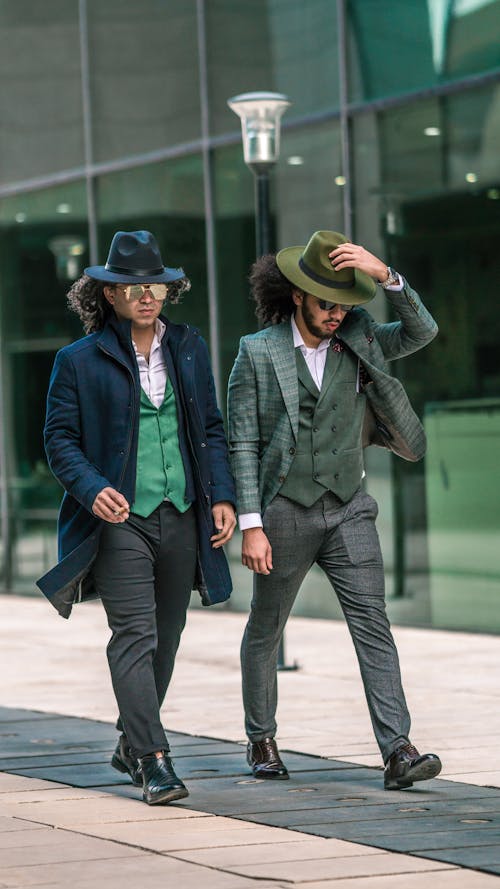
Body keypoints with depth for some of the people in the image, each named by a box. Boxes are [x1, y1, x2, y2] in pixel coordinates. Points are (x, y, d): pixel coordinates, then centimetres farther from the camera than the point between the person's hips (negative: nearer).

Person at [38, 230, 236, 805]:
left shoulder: (189, 349, 12)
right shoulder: (80, 360, -2)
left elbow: (211, 429, 16)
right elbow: (60, 439, -2)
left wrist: (222, 496, 5)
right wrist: (93, 490, -18)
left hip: (182, 518, 5)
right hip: (120, 520, -5)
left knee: (165, 637, 11)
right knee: (135, 634, -12)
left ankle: (131, 745, 28)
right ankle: (154, 760, -15)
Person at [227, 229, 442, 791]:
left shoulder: (358, 340, 5)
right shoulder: (257, 353, -5)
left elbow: (421, 332, -8)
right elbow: (243, 445, -6)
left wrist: (384, 275, -21)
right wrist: (251, 526, -12)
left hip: (348, 511, 2)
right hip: (285, 513, -2)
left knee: (372, 623, -9)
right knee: (265, 630, 12)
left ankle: (397, 752, -16)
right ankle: (261, 740, 31)